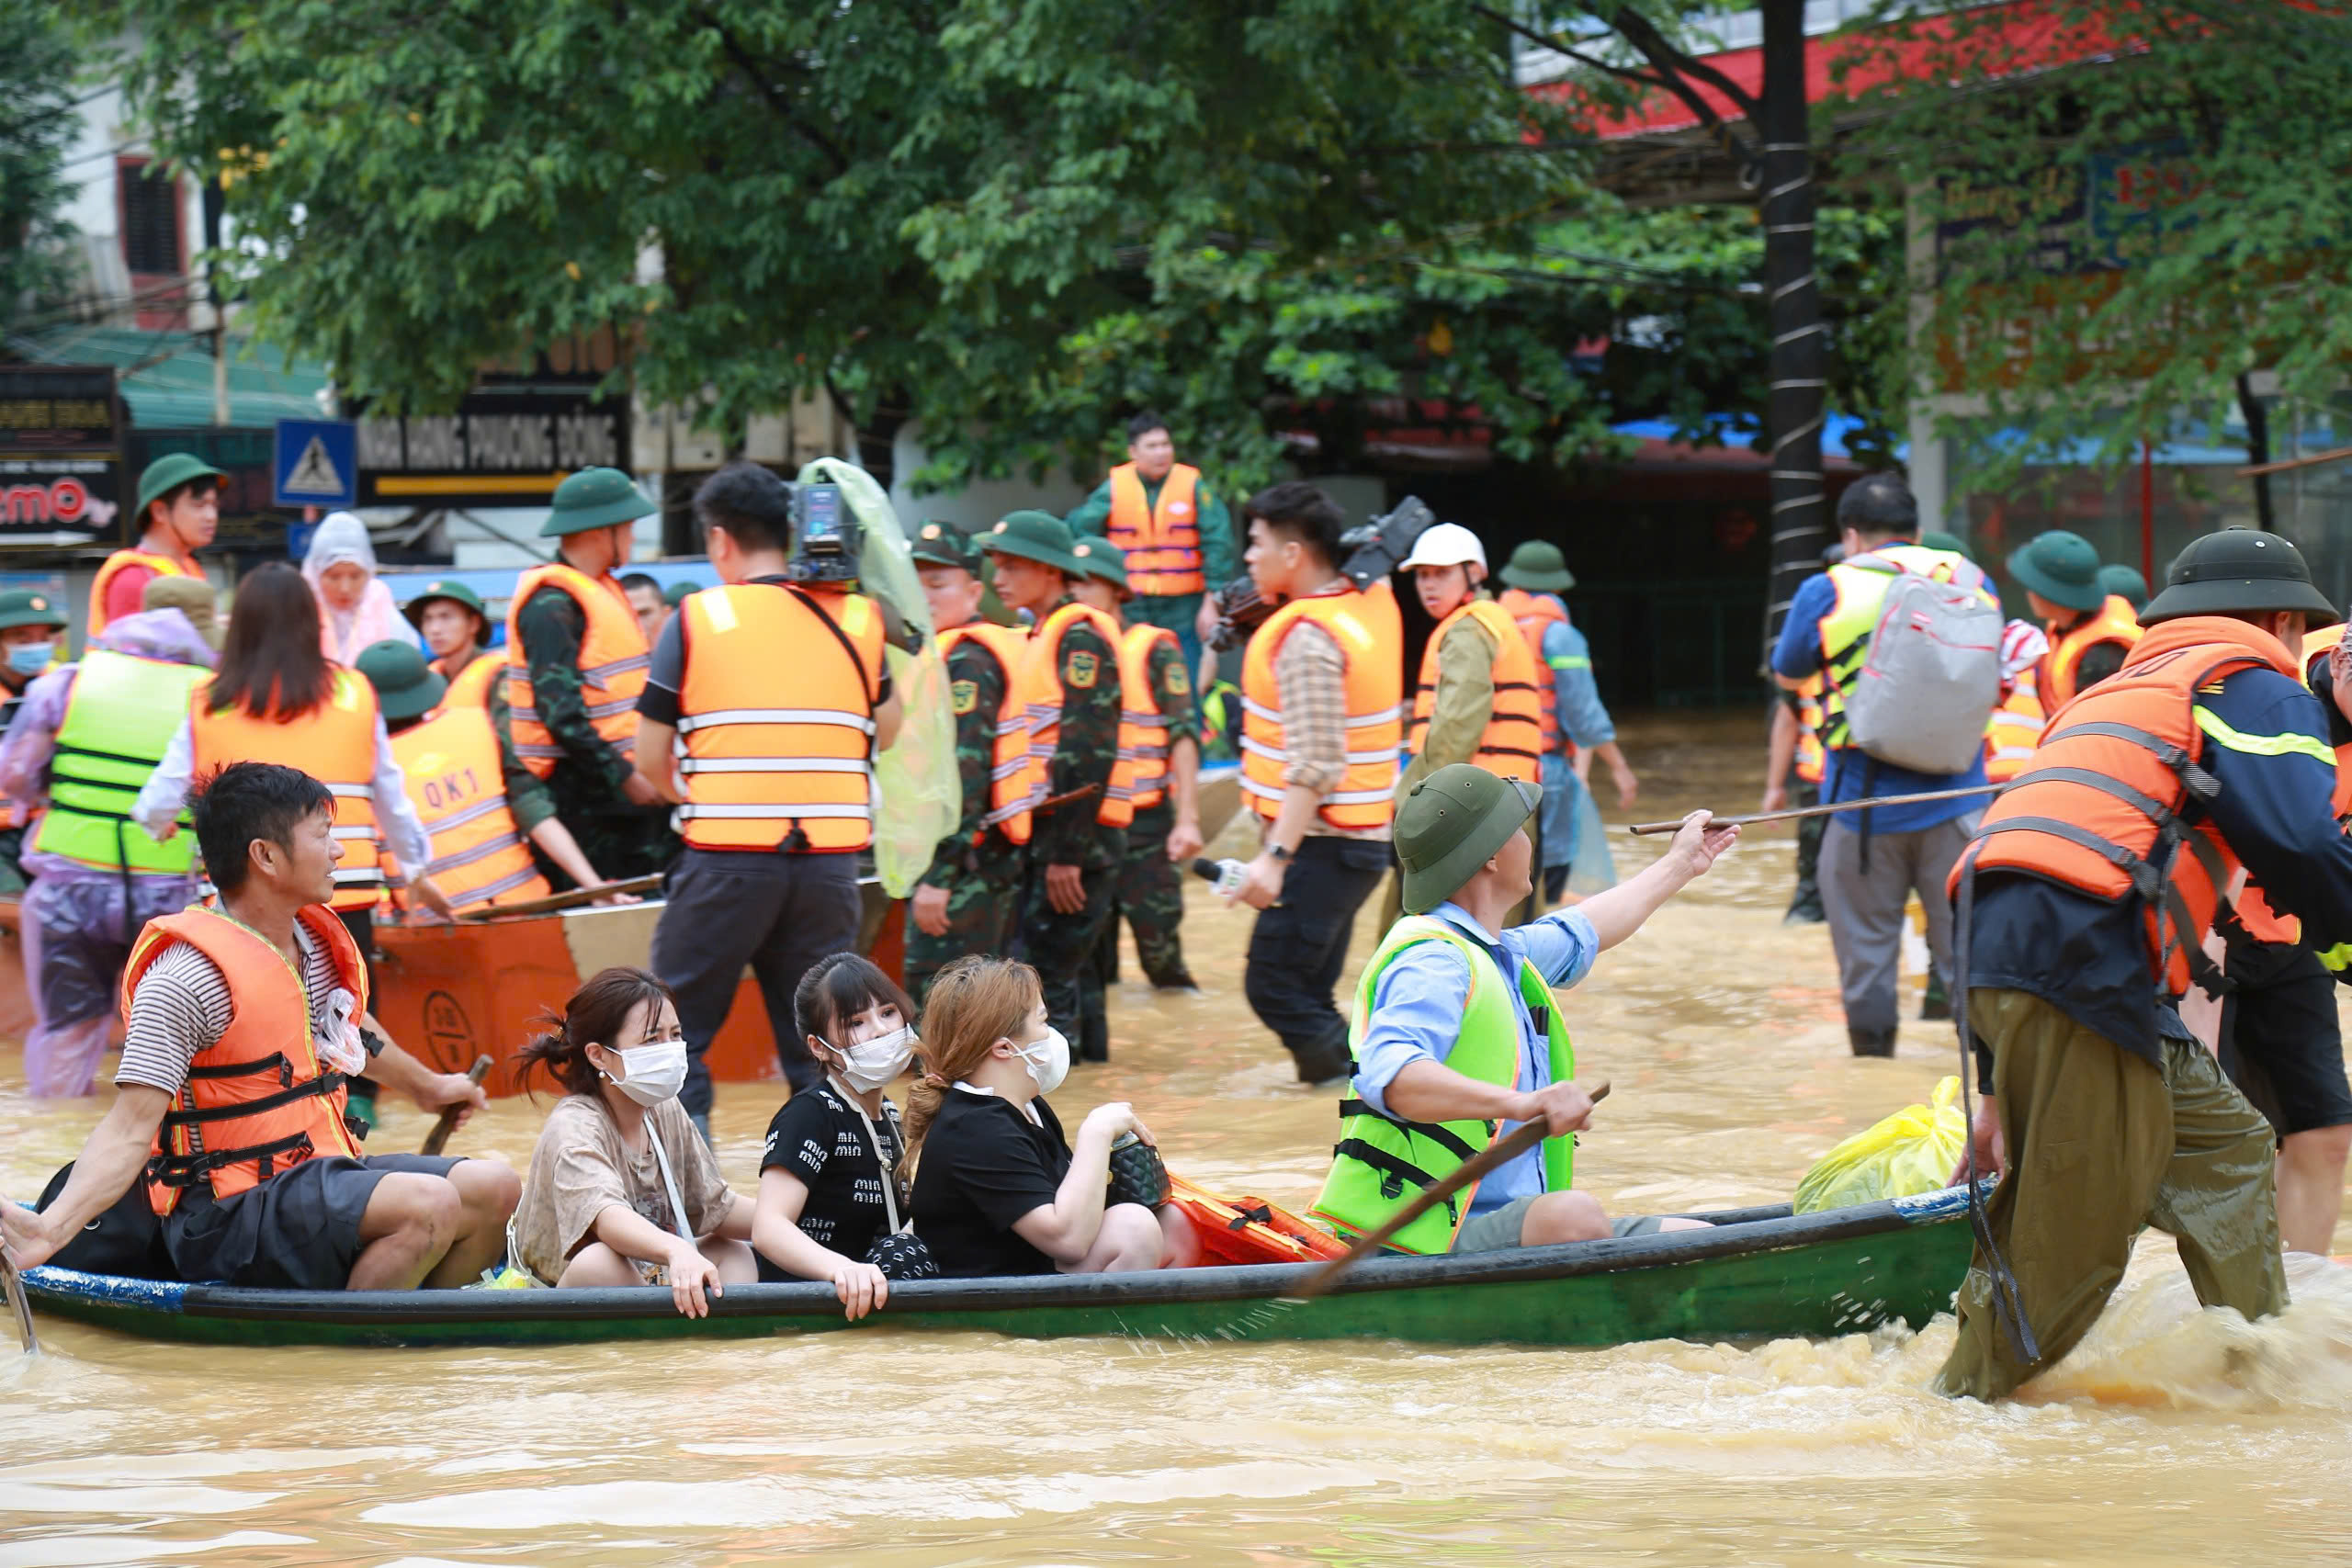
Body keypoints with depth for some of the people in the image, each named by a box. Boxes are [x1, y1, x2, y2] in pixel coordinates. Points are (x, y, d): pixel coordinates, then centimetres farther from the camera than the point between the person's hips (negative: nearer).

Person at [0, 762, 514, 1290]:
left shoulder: (317, 941, 8)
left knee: (493, 1188, -7)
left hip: (320, 1176, 9)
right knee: (429, 1205, -28)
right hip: (228, 1219, -9)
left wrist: (424, 1085, 50)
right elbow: (130, 1130, -23)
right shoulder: (185, 978, -18)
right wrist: (51, 1228, -39)